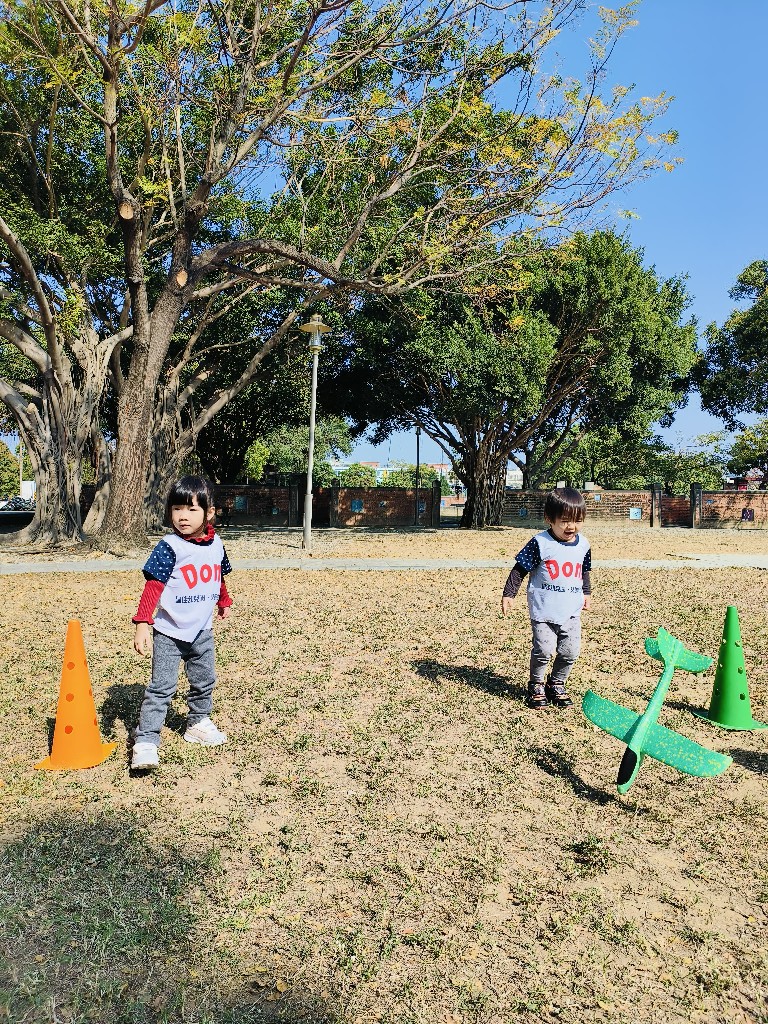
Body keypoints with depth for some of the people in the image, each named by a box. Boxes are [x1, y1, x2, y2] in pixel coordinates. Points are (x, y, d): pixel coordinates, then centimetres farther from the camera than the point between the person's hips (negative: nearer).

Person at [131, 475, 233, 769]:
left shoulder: (216, 544, 0)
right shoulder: (169, 547, -17)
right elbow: (152, 588, -21)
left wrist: (224, 602, 30)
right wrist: (142, 623, -29)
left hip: (202, 630, 6)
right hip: (169, 632, -5)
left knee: (204, 682, 18)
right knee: (162, 687, -5)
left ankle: (198, 723, 38)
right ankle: (145, 741, 3)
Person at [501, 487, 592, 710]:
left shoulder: (583, 545, 5)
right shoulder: (539, 543, -11)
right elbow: (519, 570, -6)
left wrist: (586, 593, 29)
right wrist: (508, 595, -9)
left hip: (571, 612, 5)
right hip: (543, 611, -4)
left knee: (570, 651, 3)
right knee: (543, 650, -7)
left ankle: (557, 684, 27)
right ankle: (536, 685, 18)